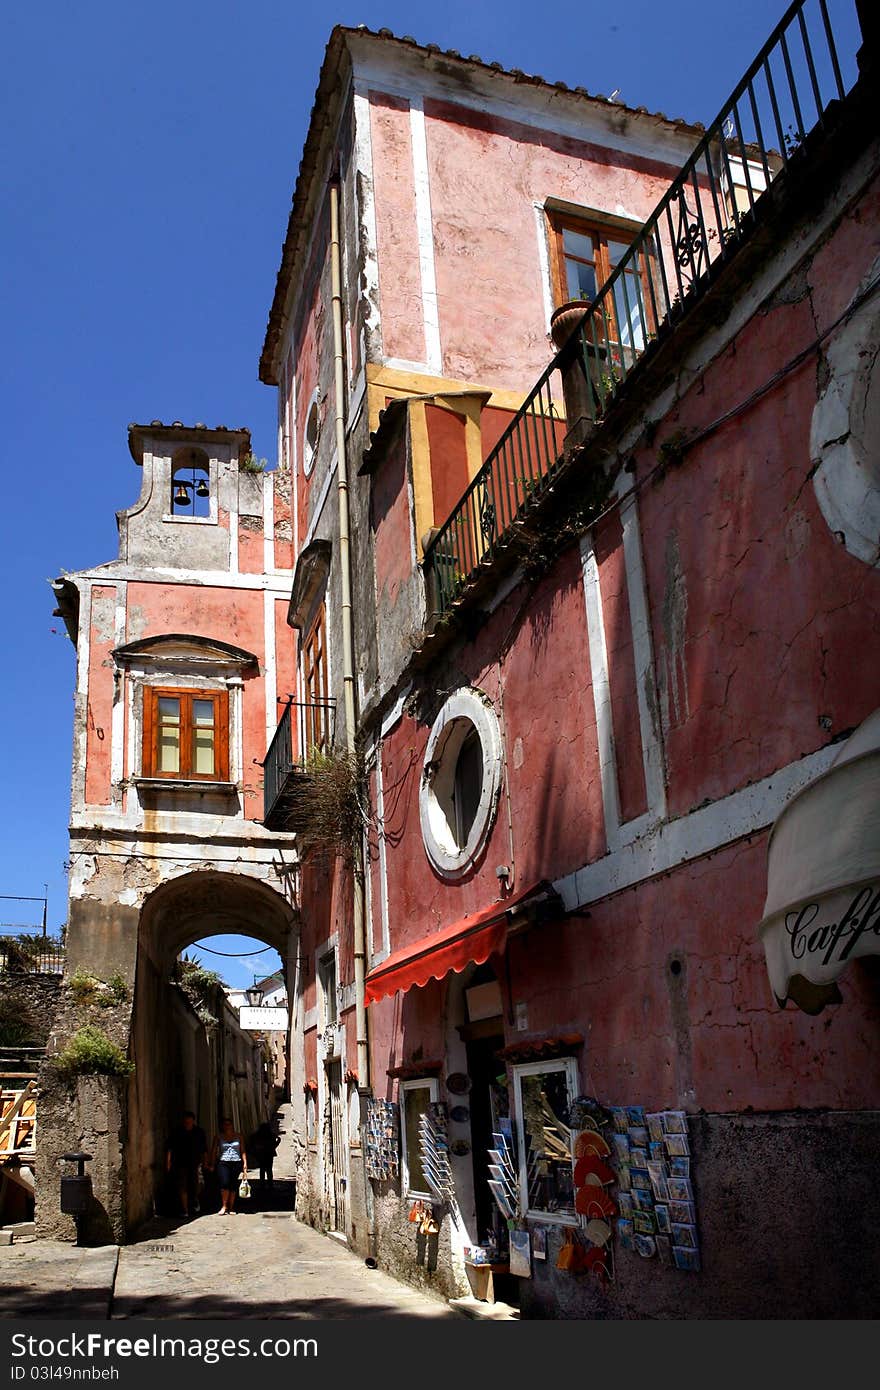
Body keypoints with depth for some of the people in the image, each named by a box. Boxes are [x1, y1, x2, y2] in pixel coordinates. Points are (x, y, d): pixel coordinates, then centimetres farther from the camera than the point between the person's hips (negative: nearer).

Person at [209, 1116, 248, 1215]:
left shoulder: (239, 1136, 10)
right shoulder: (218, 1137, 8)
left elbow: (243, 1151, 11)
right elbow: (214, 1151, 8)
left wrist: (245, 1163, 3)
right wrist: (212, 1164, 2)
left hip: (236, 1163, 1)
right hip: (223, 1163, -1)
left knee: (233, 1185, 1)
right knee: (225, 1183, -17)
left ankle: (231, 1208, 12)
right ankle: (224, 1206, -4)